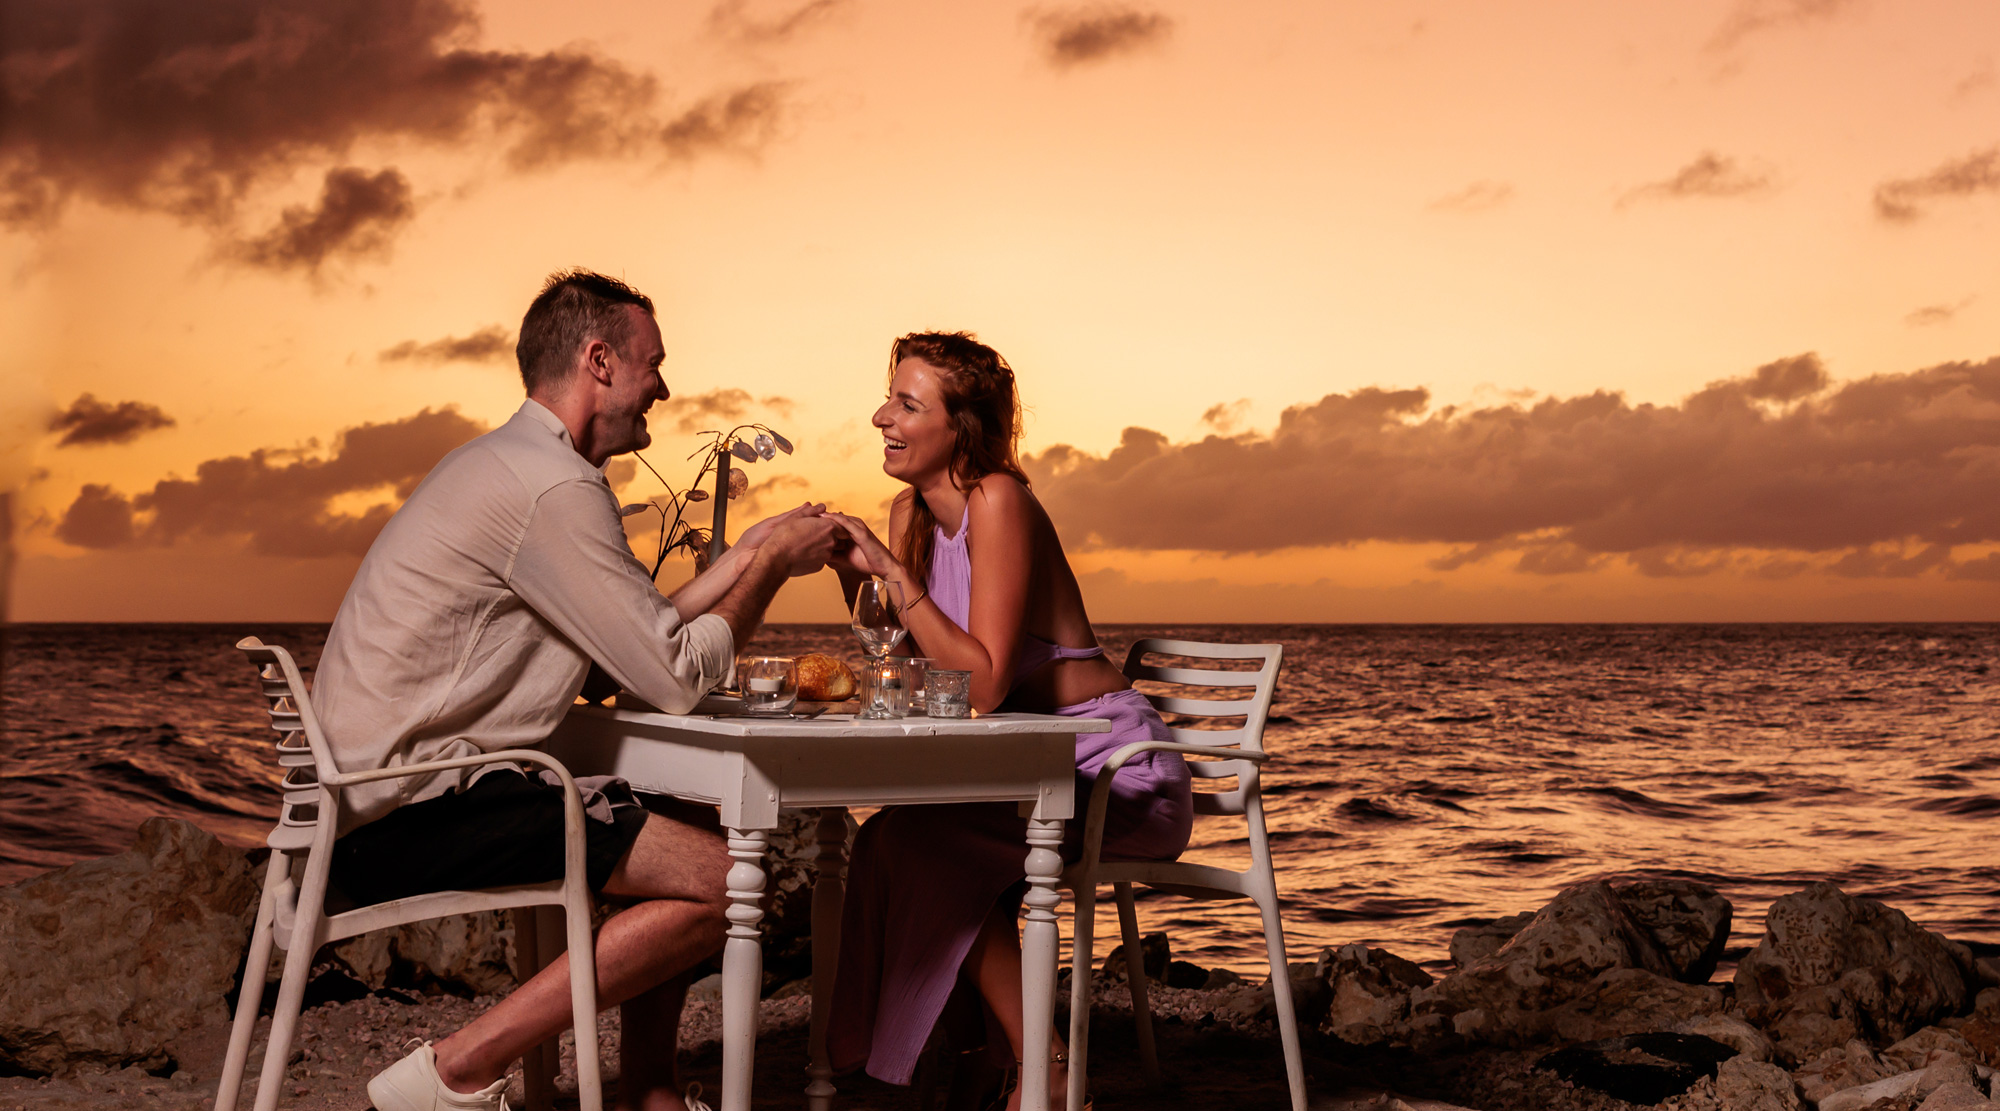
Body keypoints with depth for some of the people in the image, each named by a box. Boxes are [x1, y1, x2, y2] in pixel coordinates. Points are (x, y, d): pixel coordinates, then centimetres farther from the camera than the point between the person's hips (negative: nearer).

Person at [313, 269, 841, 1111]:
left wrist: (751, 552, 19)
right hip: (411, 816, -11)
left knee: (686, 830, 18)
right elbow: (678, 675, -14)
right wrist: (775, 566, 0)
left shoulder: (507, 465, 18)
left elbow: (643, 636, 18)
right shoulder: (555, 486, -16)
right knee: (725, 878, -15)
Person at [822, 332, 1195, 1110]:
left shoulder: (998, 501, -18)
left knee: (917, 841, -22)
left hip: (1115, 767, -8)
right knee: (895, 837, -12)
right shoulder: (912, 511, 7)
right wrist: (854, 575, -6)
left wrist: (891, 571, -24)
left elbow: (984, 683, -25)